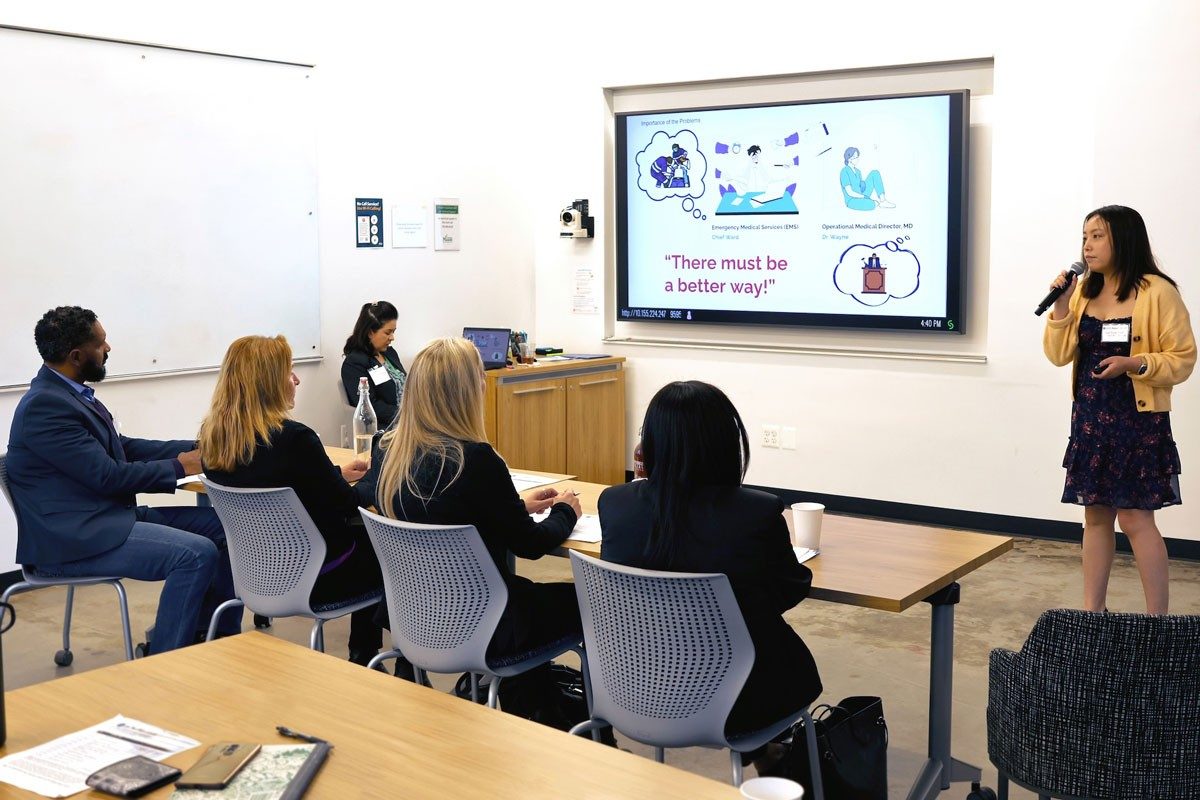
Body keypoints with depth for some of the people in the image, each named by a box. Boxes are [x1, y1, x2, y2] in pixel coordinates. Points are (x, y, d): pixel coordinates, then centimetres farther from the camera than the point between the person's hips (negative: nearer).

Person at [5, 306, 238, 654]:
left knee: (224, 526, 5)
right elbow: (107, 475, -20)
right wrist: (178, 466, -8)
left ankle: (219, 636, 15)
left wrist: (194, 448, 8)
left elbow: (122, 446, 17)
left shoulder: (68, 392, 11)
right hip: (72, 538, -10)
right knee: (198, 554, -24)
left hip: (107, 515, 10)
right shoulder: (44, 404, -19)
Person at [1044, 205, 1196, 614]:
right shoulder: (1084, 291, 8)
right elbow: (1059, 356, 4)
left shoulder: (1157, 292, -10)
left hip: (1138, 420, -6)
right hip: (1090, 418, 6)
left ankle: (1157, 621, 6)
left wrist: (1134, 363, -23)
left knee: (1134, 517, -6)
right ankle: (1092, 612, 19)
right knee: (1096, 515, 11)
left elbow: (1183, 359, -9)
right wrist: (1060, 308, -8)